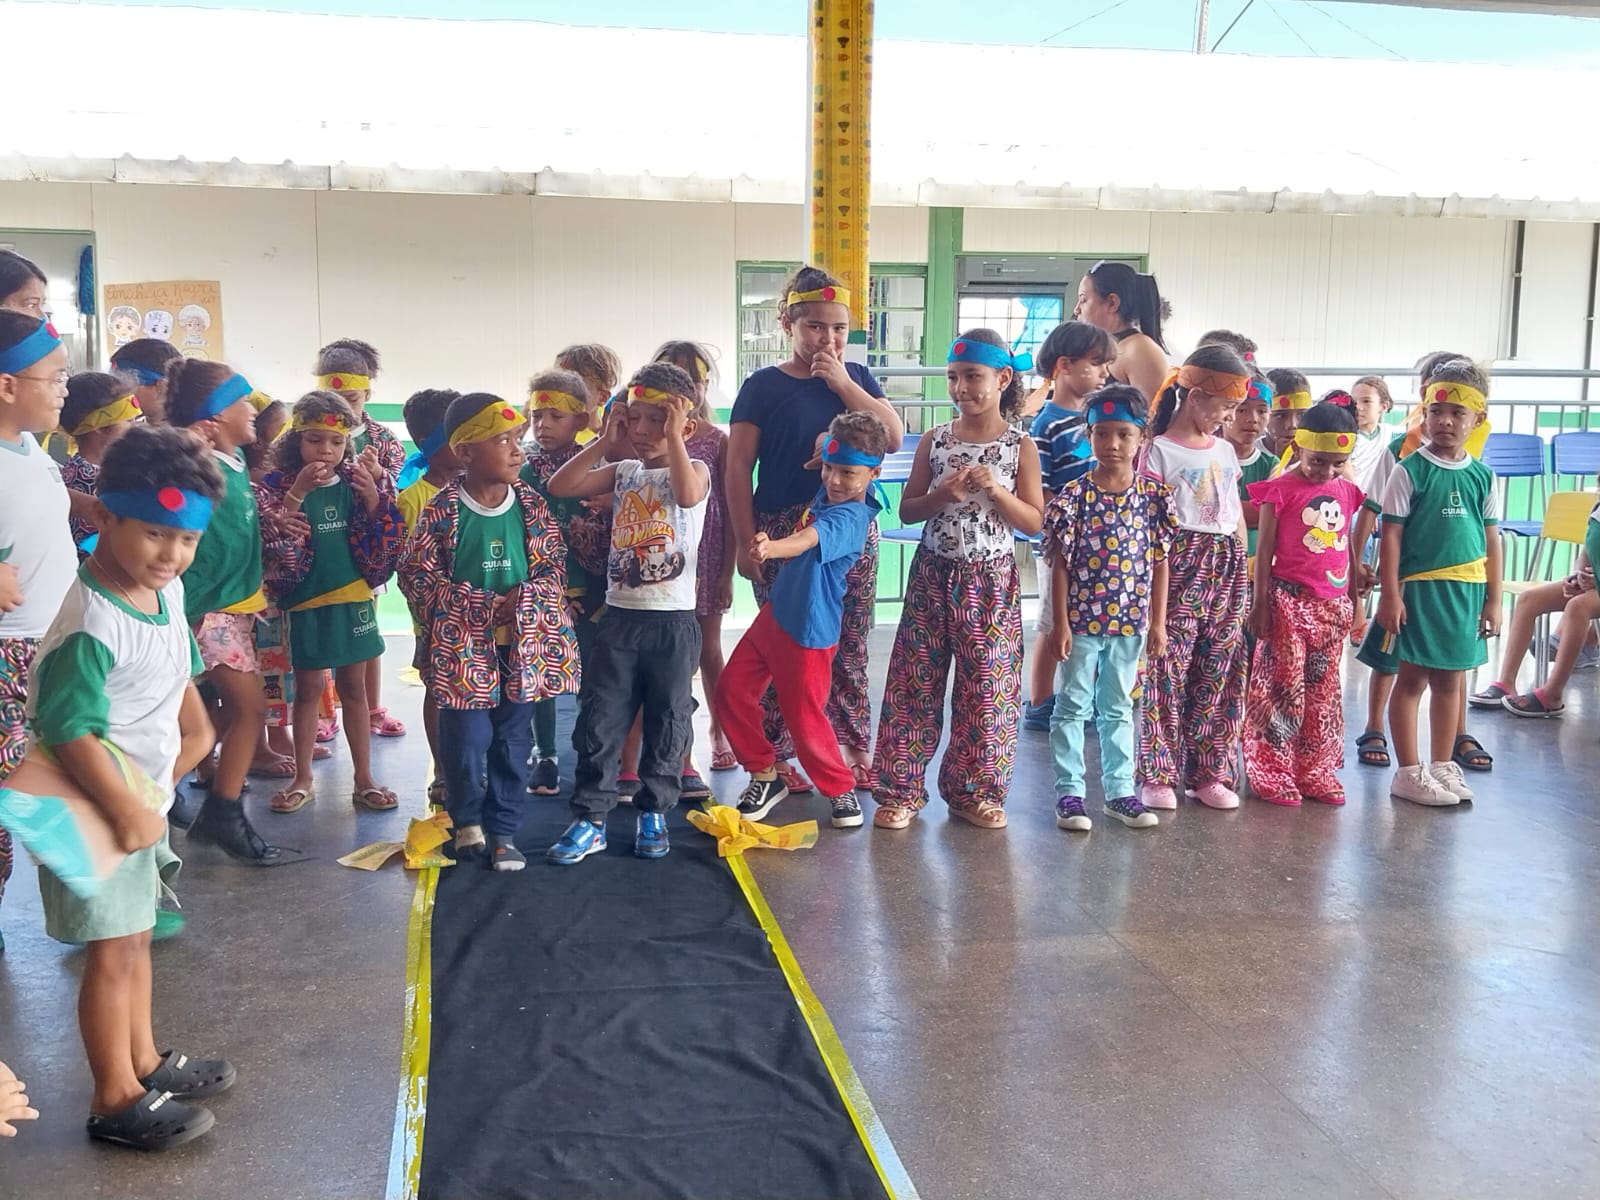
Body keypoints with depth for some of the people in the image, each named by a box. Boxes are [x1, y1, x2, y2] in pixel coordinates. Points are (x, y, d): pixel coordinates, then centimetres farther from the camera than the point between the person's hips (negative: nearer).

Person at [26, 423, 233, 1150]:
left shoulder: (167, 589, -1)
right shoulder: (91, 626, -28)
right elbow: (67, 732, -29)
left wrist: (195, 731, 9)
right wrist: (125, 811, -26)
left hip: (148, 793, 9)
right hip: (102, 806, -9)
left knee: (135, 936, 20)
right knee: (114, 949, 2)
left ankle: (144, 1061, 36)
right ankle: (116, 1100, 17)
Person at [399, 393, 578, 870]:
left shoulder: (531, 505, 0)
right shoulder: (442, 511, -9)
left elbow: (555, 566, 5)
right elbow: (416, 574, -8)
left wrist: (525, 600, -14)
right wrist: (481, 606, -15)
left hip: (522, 647, 3)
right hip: (464, 648, -3)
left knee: (512, 744, 10)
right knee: (466, 742, 3)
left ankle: (503, 830, 24)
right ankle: (468, 822, 27)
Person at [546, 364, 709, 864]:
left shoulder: (694, 468, -4)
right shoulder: (622, 471, 8)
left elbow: (688, 494, -29)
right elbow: (559, 487, -1)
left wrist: (673, 437, -21)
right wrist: (605, 441, -3)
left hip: (673, 621, -3)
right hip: (619, 617, 3)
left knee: (667, 721, 9)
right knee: (598, 720, 2)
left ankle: (653, 813, 24)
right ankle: (590, 818, 10)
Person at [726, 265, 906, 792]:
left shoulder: (856, 377, 9)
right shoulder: (763, 386, -2)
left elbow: (894, 436, -5)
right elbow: (739, 467, -3)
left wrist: (843, 384, -10)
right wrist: (745, 541, -8)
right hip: (784, 532, -3)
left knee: (849, 645, 8)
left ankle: (856, 751, 20)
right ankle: (775, 758, 14)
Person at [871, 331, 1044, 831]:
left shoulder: (1021, 446, -3)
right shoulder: (934, 441, 1)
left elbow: (1034, 523, -3)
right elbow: (907, 511, 5)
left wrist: (995, 490, -18)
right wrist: (941, 496, -14)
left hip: (991, 582, -1)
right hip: (933, 577, 1)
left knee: (987, 688, 4)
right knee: (914, 683, 2)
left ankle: (973, 790, 19)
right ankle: (901, 789, 11)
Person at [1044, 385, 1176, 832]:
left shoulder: (1153, 496, -1)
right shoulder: (1074, 494, -8)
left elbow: (1159, 561, 3)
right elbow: (1061, 564, -7)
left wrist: (1158, 622, 2)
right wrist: (1061, 623, -9)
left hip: (1130, 622, 3)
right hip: (1081, 619, -3)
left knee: (1118, 708, 14)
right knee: (1073, 706, 5)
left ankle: (1119, 790, 24)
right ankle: (1070, 792, 14)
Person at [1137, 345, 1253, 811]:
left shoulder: (1226, 451, 15)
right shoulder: (1160, 451, -4)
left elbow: (1237, 514, 20)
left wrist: (1244, 569, 16)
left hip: (1227, 567, 6)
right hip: (1180, 563, -6)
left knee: (1219, 672, 7)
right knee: (1167, 669, -6)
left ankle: (1210, 772, 16)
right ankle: (1158, 775, 3)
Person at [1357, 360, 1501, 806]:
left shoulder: (1482, 476, 7)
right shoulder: (1410, 471, -6)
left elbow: (1491, 540, 11)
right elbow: (1391, 535, -8)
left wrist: (1493, 599, 9)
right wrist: (1390, 594, -13)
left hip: (1466, 591, 5)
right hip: (1418, 588, -4)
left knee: (1450, 681, 13)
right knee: (1412, 679, 2)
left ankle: (1443, 766, 24)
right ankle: (1409, 773, 9)